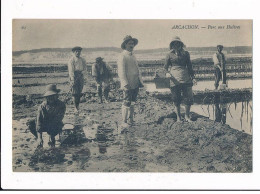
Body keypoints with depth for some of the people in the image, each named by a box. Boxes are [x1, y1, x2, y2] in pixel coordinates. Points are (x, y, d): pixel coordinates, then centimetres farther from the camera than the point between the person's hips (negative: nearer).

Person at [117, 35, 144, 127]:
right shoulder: (122, 57, -9)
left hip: (135, 84, 8)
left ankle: (130, 120, 21)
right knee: (127, 103, -5)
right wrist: (125, 84, -22)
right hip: (128, 85, -8)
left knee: (132, 102, 13)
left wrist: (140, 81, 16)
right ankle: (124, 122, 3)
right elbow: (121, 72, -15)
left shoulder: (133, 56, 17)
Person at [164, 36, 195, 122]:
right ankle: (178, 116, 21)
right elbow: (166, 66, 12)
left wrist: (192, 77, 11)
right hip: (174, 79, -1)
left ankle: (187, 115, 14)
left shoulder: (185, 53, 10)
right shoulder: (169, 54, 7)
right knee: (176, 99, 4)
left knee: (188, 97, -3)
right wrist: (168, 72, -8)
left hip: (186, 79, 1)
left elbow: (189, 66, 15)